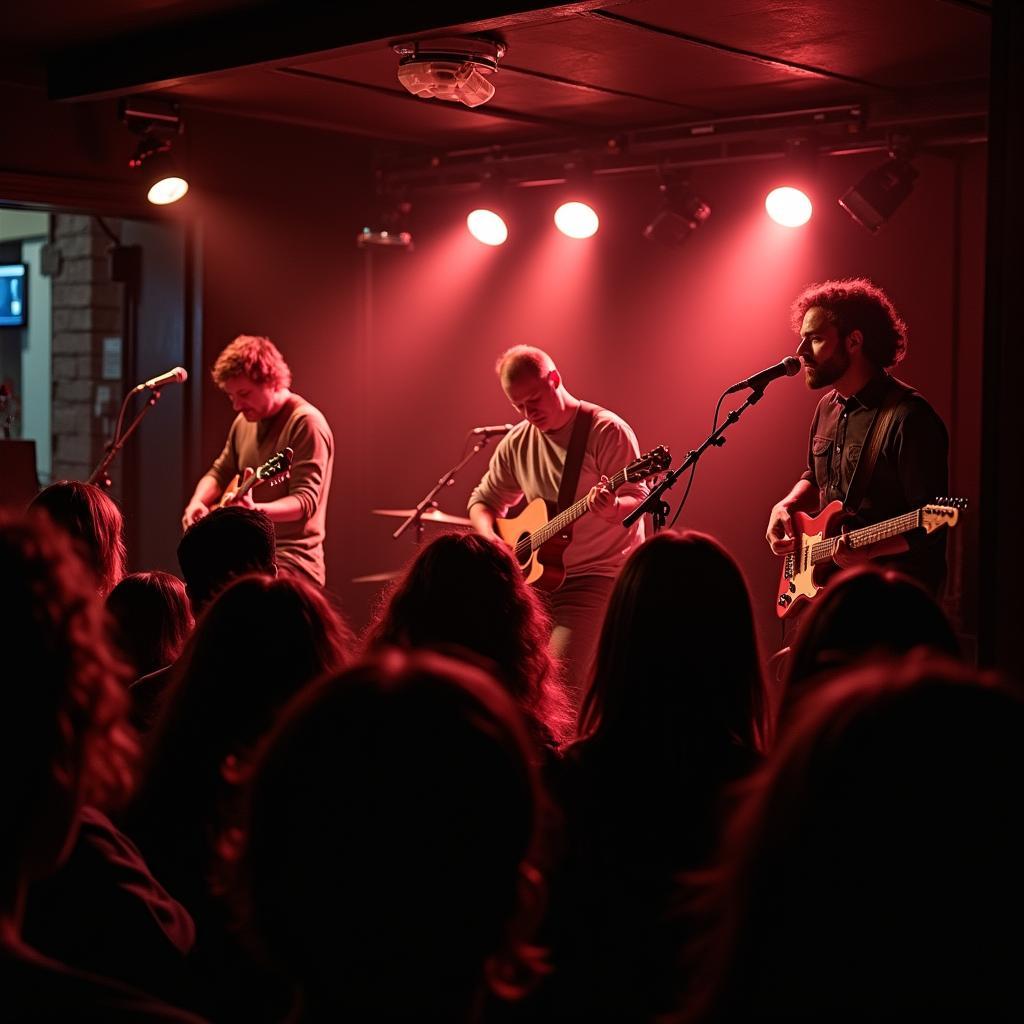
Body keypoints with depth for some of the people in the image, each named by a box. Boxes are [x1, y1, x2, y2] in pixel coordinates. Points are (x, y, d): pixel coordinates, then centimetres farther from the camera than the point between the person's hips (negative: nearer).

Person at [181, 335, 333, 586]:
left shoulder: (305, 423, -12)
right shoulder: (244, 422, 13)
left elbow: (306, 501, -19)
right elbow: (220, 473, 25)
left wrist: (255, 511, -36)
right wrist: (197, 504, 4)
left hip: (291, 559, -8)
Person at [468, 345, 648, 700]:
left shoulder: (606, 430, -10)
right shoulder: (517, 442, 8)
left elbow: (638, 499, -13)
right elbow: (484, 499, 18)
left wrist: (612, 510, -36)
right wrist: (490, 539, -3)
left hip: (600, 575, -6)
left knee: (558, 681, -23)